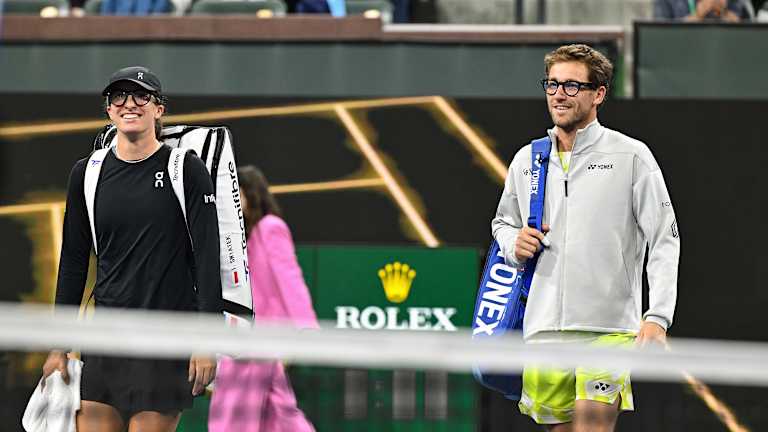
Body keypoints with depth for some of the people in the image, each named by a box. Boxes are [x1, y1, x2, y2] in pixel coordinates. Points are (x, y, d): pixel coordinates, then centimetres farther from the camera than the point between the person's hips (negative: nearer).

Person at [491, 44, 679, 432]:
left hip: (609, 328, -5)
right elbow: (502, 222, 29)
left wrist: (657, 317, -13)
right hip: (543, 329, 5)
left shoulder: (631, 156, 0)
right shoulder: (526, 160, 12)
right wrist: (514, 243, 4)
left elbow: (665, 241, -3)